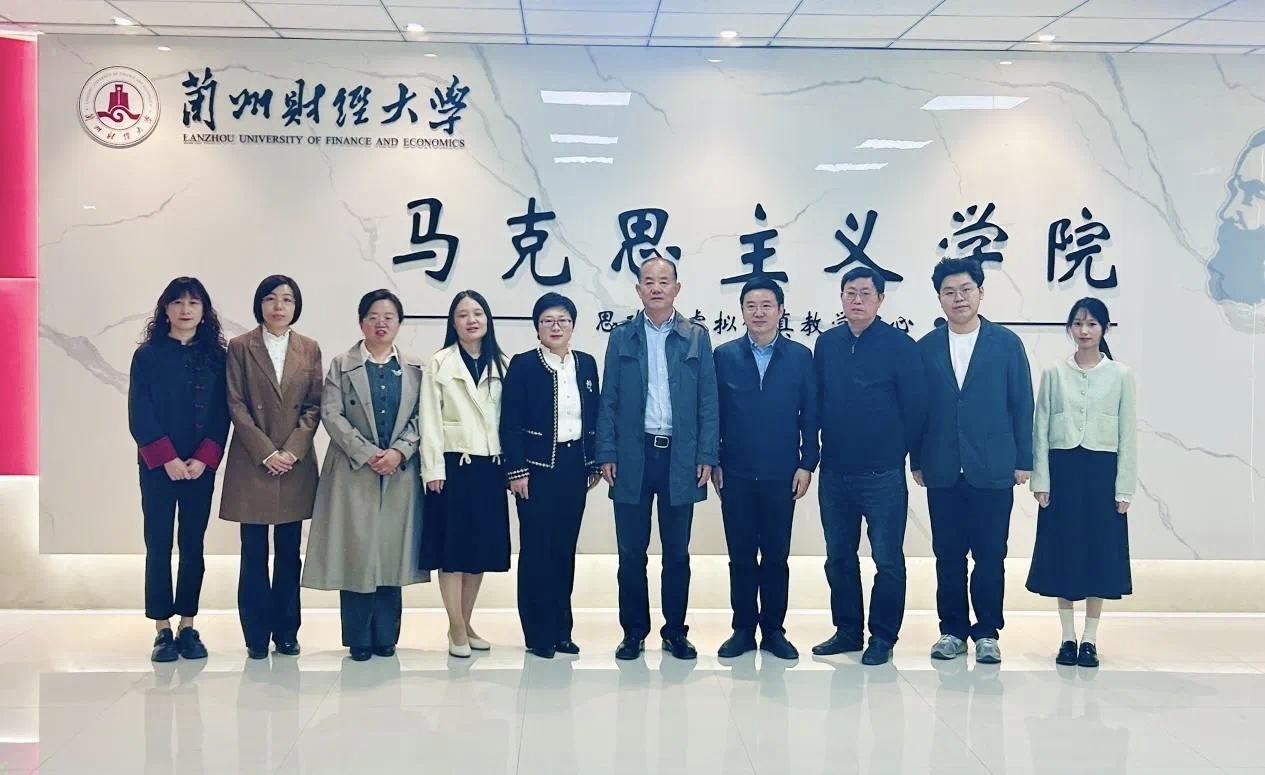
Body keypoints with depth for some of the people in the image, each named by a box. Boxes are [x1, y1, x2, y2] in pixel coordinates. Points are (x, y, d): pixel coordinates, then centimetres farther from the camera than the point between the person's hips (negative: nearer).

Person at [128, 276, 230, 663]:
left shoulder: (216, 356, 6)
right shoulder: (148, 355, 1)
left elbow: (222, 414, 2)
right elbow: (140, 414, -5)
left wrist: (204, 459, -10)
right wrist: (168, 459, -13)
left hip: (201, 467, 2)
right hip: (158, 467, -2)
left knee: (193, 547, 6)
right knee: (159, 546, 0)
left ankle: (188, 627, 13)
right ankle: (163, 631, 6)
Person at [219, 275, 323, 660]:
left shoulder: (309, 349, 7)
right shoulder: (240, 347, 2)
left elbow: (314, 406, 4)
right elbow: (236, 405, -3)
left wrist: (291, 450, -8)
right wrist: (266, 453, -11)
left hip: (297, 464, 2)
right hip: (252, 464, -2)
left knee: (289, 552, 7)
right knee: (254, 553, 1)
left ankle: (286, 632, 15)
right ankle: (257, 635, 9)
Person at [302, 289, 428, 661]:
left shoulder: (415, 368, 9)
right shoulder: (342, 365, 5)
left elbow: (420, 418, 3)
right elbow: (331, 414, -4)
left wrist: (399, 452, -13)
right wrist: (366, 453, -13)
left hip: (400, 473, 2)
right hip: (354, 471, -2)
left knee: (392, 549, 4)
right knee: (356, 550, -2)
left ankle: (385, 636, 12)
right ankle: (358, 638, 7)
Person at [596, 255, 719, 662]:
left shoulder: (697, 337, 5)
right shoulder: (621, 338, 6)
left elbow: (708, 401, 3)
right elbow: (608, 400, 5)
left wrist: (707, 456, -4)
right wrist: (606, 454, -2)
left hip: (680, 457, 0)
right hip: (633, 456, 0)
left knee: (677, 551, 8)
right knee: (631, 551, 5)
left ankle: (676, 632, 18)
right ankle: (633, 632, 16)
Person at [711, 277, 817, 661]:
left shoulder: (800, 356, 3)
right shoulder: (724, 356, 3)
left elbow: (810, 415, 3)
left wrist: (807, 463, -2)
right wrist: (713, 462, 0)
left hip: (781, 475, 0)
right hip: (736, 474, 0)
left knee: (776, 556, 6)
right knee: (741, 556, 6)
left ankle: (774, 630, 17)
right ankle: (743, 629, 16)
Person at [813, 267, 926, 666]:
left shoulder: (900, 345, -6)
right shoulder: (827, 344, 7)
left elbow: (915, 406, -5)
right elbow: (816, 400, 10)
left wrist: (897, 452, 1)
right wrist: (818, 451, 5)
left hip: (883, 475, -4)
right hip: (834, 472, 5)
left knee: (887, 561, 3)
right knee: (839, 558, 13)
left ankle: (883, 637, 14)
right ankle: (847, 630, 26)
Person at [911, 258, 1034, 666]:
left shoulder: (1006, 343, 3)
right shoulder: (926, 347, 6)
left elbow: (1022, 404, 2)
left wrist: (1023, 460, -1)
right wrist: (917, 462, 5)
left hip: (993, 469, -1)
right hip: (943, 471, 2)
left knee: (990, 555, 3)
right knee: (948, 555, 7)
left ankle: (987, 632, 15)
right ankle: (953, 630, 18)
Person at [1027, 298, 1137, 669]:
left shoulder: (1121, 375, 2)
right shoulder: (1053, 373, 4)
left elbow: (1128, 434, 1)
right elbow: (1041, 429, 3)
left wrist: (1124, 487, -4)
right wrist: (1041, 480, -3)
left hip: (1102, 471, 0)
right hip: (1062, 471, 1)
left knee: (1100, 551, 3)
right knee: (1062, 551, 4)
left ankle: (1090, 639, 13)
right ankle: (1068, 637, 14)